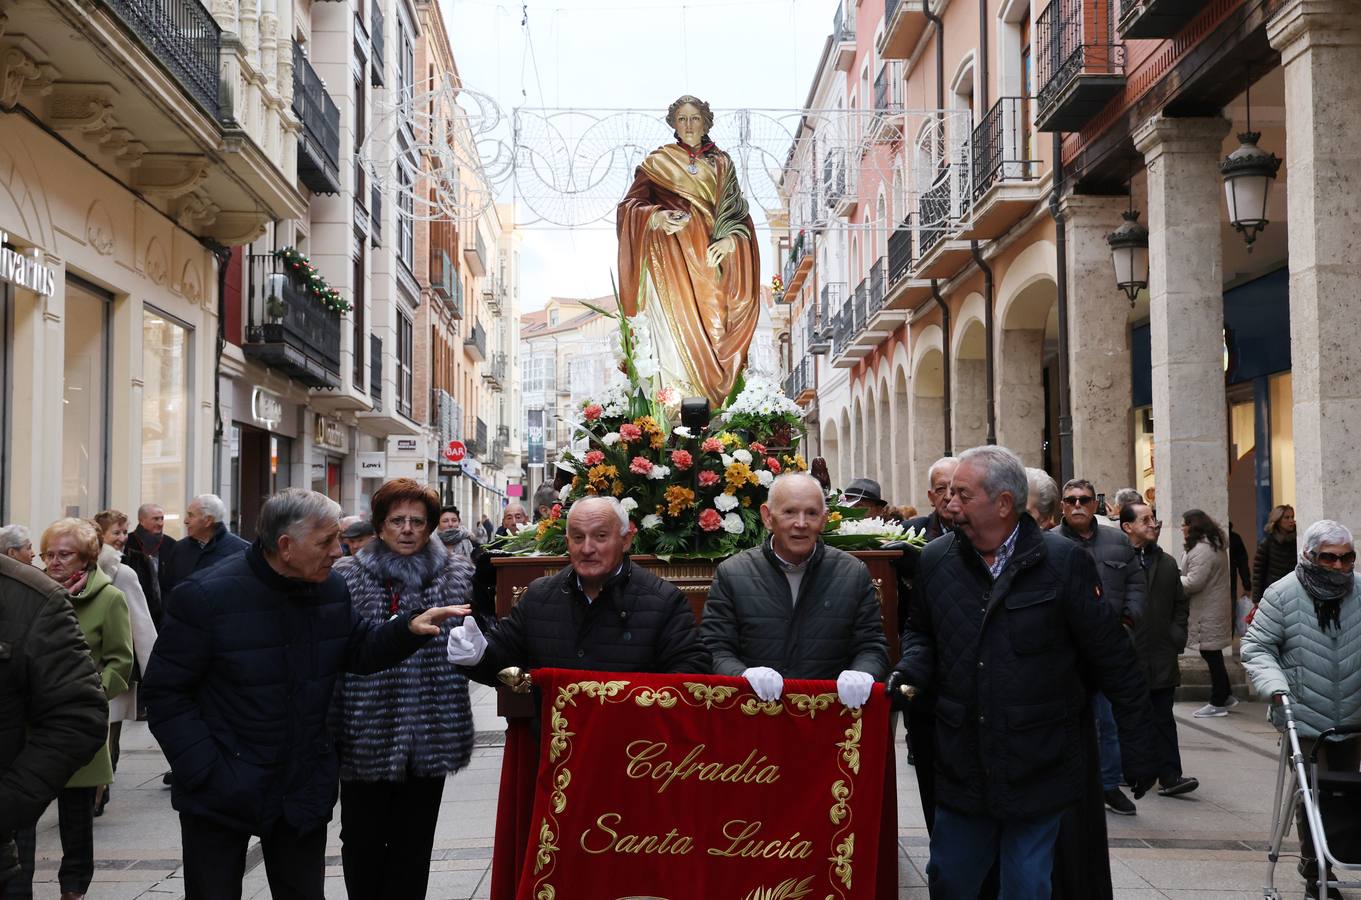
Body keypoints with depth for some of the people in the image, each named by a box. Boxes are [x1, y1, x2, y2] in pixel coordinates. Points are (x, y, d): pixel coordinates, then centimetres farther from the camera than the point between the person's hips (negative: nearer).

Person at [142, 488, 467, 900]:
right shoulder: (206, 595, -19)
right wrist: (206, 771, -20)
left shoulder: (332, 588, -2)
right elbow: (164, 693, -14)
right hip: (222, 796, -5)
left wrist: (408, 628, -10)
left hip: (304, 791, 5)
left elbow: (359, 651, 10)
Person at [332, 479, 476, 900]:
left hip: (430, 736, 1)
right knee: (362, 841, 11)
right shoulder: (347, 577, -2)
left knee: (413, 842, 12)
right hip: (364, 737, -1)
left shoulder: (458, 575, 3)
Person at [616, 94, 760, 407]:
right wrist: (655, 216, -19)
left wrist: (731, 238, -11)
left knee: (712, 323, -7)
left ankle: (713, 407, -5)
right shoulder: (657, 162, 12)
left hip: (708, 255, 2)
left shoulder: (721, 163, 18)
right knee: (677, 328, -12)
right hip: (670, 257, -2)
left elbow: (736, 209, 10)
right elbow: (629, 205, 3)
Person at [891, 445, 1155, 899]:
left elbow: (1114, 661, -5)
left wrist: (1136, 753, -3)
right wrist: (910, 669, -4)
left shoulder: (1064, 562, -9)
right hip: (961, 770, 4)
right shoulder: (936, 560, 2)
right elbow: (921, 632, 19)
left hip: (1038, 771, -3)